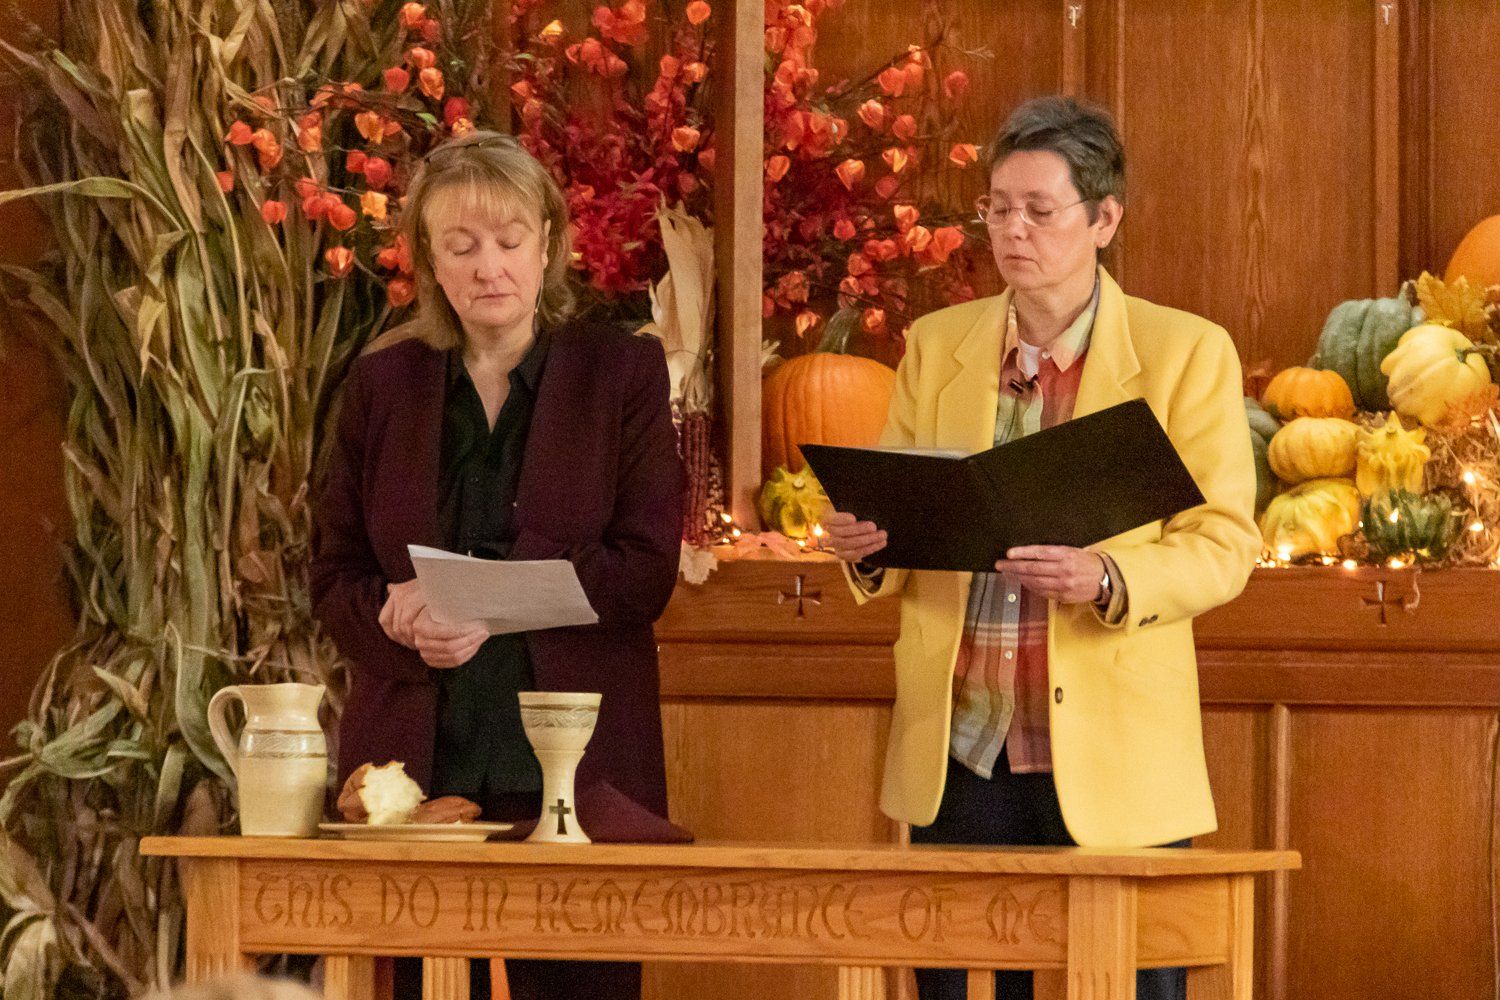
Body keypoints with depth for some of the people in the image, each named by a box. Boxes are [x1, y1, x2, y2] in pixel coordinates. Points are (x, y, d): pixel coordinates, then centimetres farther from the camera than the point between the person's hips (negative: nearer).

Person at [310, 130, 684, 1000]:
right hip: (417, 757, 2)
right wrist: (405, 625, -11)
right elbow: (335, 578, 11)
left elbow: (646, 570, -3)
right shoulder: (382, 383, 13)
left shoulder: (622, 373, 6)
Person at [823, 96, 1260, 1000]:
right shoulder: (937, 346, 11)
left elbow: (1225, 546, -4)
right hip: (960, 752, 3)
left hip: (1110, 759, -3)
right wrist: (868, 547, -8)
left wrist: (1108, 582, -22)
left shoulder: (1188, 352, -1)